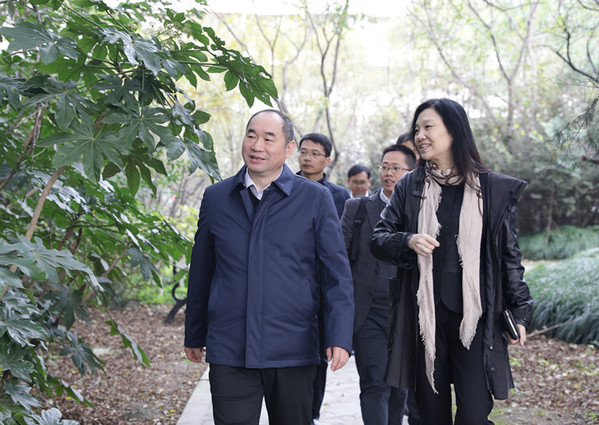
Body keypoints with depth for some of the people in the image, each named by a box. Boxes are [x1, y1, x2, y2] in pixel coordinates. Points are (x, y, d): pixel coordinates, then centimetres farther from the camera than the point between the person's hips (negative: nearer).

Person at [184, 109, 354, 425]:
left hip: (293, 351, -1)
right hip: (229, 353, 1)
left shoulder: (315, 198, 1)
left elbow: (337, 274, 0)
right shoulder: (216, 197, 8)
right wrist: (194, 336, 19)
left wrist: (339, 337, -10)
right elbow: (200, 273, 15)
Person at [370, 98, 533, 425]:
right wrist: (408, 241, -15)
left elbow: (509, 254, 7)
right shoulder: (410, 187, 8)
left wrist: (519, 310, 3)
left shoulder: (494, 189, 3)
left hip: (475, 317, -2)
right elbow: (378, 239, 6)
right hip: (424, 317, 2)